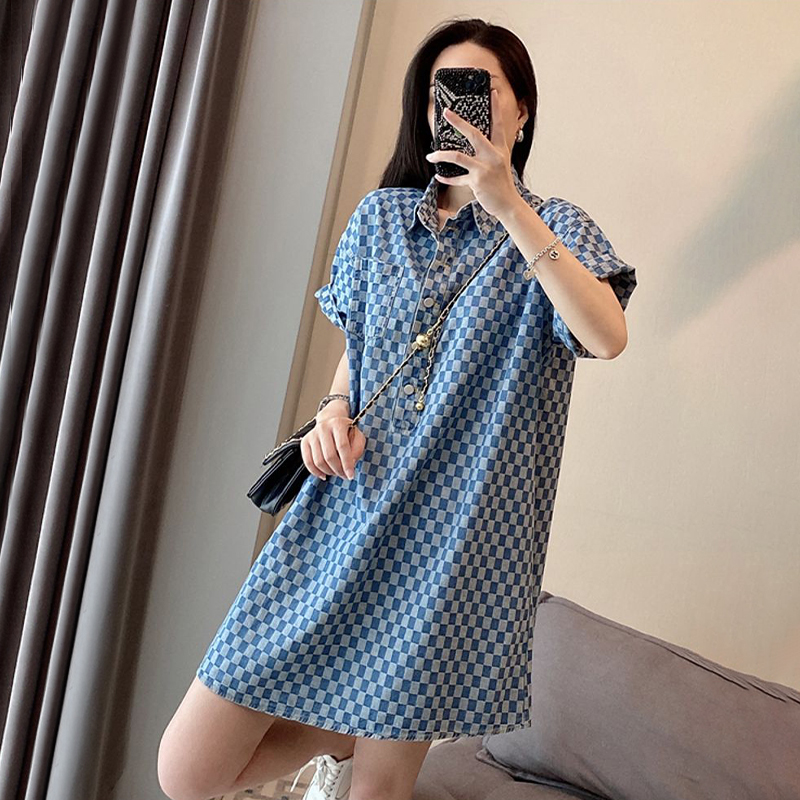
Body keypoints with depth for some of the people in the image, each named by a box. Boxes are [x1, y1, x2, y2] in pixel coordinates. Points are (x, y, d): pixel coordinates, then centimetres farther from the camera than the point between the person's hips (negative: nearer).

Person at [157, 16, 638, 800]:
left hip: (451, 543, -3)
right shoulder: (378, 218, 11)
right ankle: (345, 734, 26)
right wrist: (333, 408, 0)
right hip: (341, 521, 4)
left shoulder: (551, 228, 1)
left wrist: (508, 207, -23)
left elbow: (608, 337, -19)